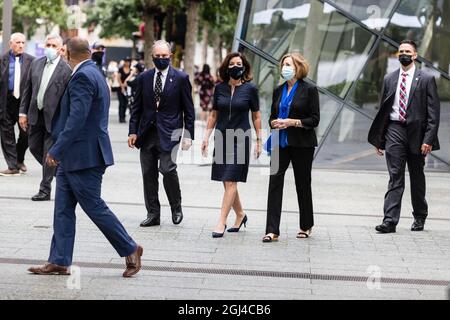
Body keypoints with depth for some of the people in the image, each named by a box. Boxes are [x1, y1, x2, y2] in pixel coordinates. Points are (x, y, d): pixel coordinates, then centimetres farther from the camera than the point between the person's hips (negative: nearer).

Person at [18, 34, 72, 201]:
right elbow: (27, 90, 10)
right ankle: (56, 169, 36)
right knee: (34, 147, 14)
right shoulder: (36, 63, 6)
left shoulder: (66, 69, -10)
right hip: (35, 114, 6)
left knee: (48, 153, 0)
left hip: (54, 117, -6)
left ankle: (45, 190, 8)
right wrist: (23, 112, 6)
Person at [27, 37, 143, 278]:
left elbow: (77, 118, -25)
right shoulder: (95, 74, 15)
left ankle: (130, 249, 10)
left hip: (84, 156, -10)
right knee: (63, 209, 9)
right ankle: (59, 262, 12)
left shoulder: (82, 77, -17)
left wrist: (56, 149, -21)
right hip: (73, 157, 10)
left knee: (94, 207, -2)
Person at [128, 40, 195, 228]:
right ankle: (153, 214, 14)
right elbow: (137, 107, 12)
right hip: (147, 132, 4)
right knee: (148, 173, 5)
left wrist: (188, 135, -4)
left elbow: (189, 110, 2)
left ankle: (176, 207, 6)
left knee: (167, 169, -17)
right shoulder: (144, 78, 10)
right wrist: (133, 131, 4)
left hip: (169, 132, -4)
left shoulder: (181, 78, 1)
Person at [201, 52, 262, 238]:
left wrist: (259, 141, 2)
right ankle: (240, 215, 28)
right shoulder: (219, 88, 6)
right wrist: (206, 137, 6)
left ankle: (222, 222, -7)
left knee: (230, 182, -9)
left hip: (240, 139, -4)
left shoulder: (250, 89, -2)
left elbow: (256, 117, 3)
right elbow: (213, 115, 12)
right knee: (227, 182, 9)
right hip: (221, 138, 4)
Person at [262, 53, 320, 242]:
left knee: (302, 184, 8)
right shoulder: (279, 91, 12)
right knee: (274, 182, -7)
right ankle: (272, 230, -8)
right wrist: (274, 123, -5)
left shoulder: (309, 90, -4)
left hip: (302, 144, -4)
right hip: (280, 143, 4)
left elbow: (314, 120, -8)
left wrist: (292, 122, -18)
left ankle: (306, 226, 27)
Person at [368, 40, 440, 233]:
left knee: (417, 177, 11)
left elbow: (434, 112, -4)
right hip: (394, 131, 2)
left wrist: (428, 139, -13)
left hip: (416, 133, -1)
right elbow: (383, 110, 13)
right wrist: (378, 138, 9)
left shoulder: (426, 79, -1)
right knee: (395, 177, -5)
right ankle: (390, 221, -10)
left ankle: (419, 217, 27)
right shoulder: (389, 79, 9)